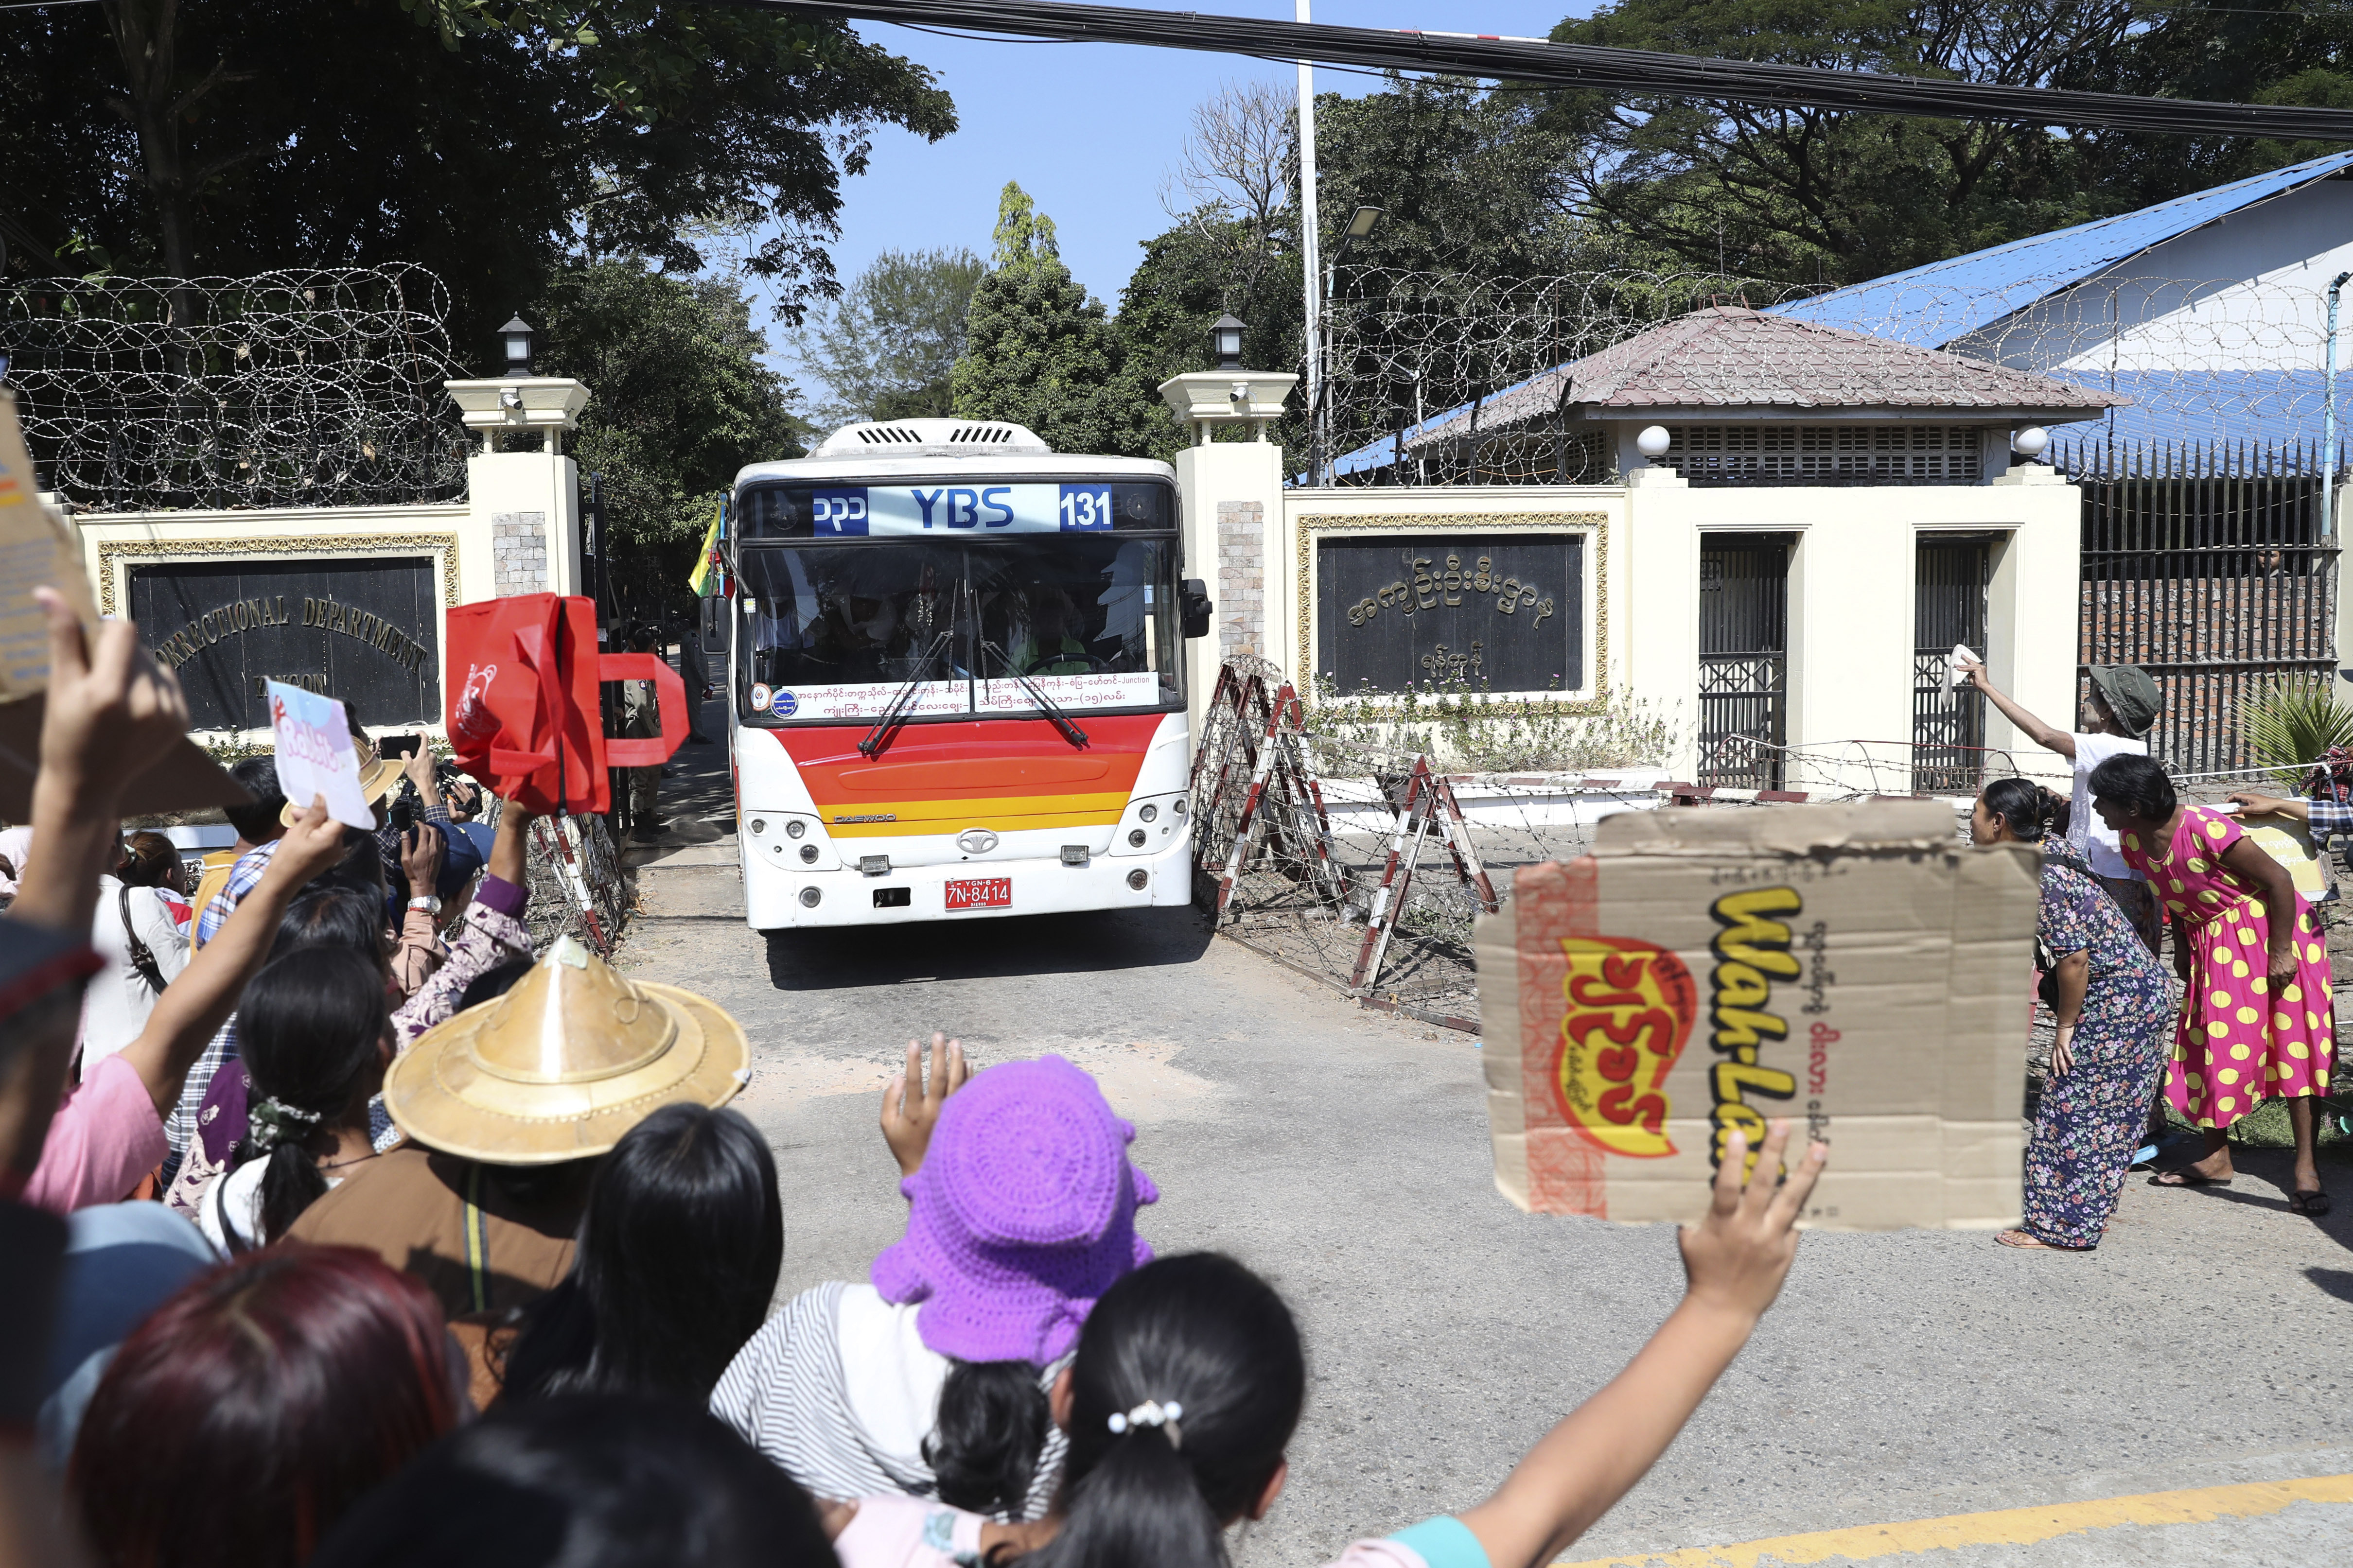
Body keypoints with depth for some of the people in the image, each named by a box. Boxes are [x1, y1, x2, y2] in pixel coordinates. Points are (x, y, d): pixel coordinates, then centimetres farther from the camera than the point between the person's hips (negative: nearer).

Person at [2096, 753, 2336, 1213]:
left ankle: (2306, 1168, -2)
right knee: (2209, 1045, 9)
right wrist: (2182, 947, 10)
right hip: (2212, 946, 8)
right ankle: (2217, 1158, 19)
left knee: (2290, 1044, -6)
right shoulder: (2134, 841, -6)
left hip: (2269, 931, -8)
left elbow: (2279, 879, -23)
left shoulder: (2205, 829, -29)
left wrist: (2280, 953, -21)